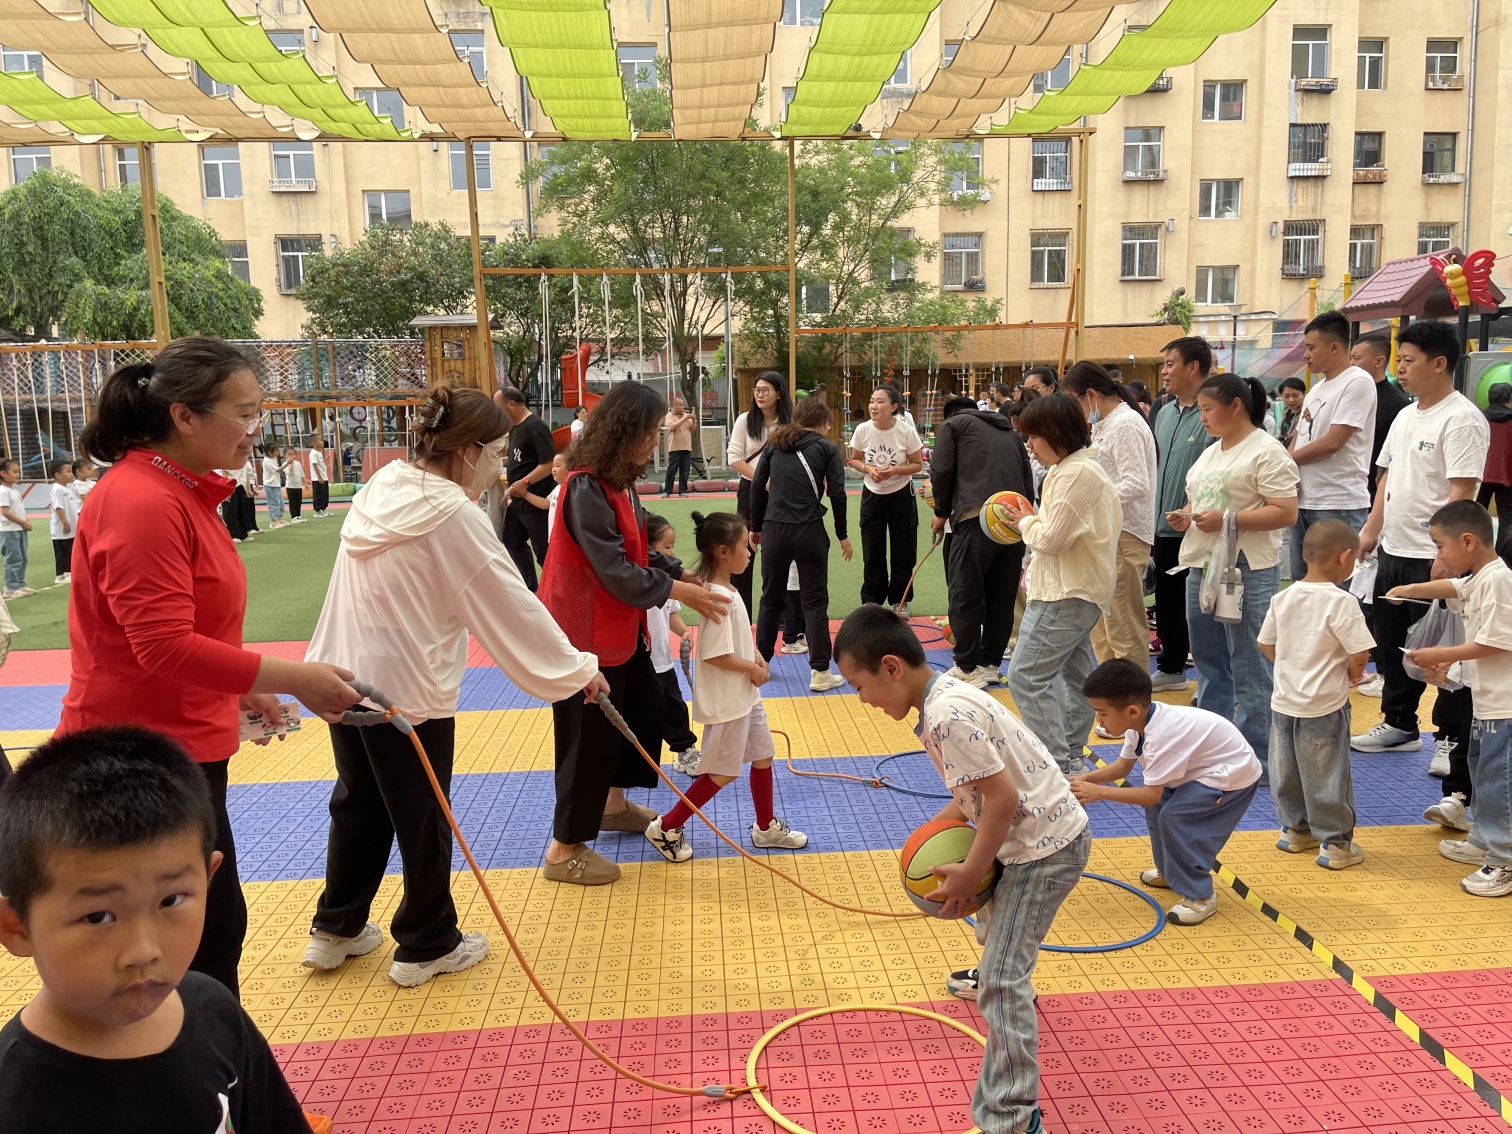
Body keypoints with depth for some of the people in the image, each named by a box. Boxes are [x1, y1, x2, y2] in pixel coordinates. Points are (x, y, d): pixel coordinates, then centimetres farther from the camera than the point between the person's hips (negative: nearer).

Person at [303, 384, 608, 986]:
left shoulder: (383, 486, 3)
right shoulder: (453, 518, -19)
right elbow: (513, 607, -15)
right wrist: (578, 668, -5)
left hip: (344, 673, 8)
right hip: (408, 689, -8)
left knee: (358, 801, 23)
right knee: (423, 821, 9)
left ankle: (335, 928, 37)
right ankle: (427, 946, 27)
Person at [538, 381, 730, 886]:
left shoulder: (619, 481, 6)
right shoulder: (586, 488, -25)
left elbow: (638, 551, 12)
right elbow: (615, 570, -26)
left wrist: (685, 574, 2)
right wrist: (678, 591, -19)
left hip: (619, 625, 10)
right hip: (584, 630, -10)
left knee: (644, 707, 21)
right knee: (591, 735, -1)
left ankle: (614, 804, 42)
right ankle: (564, 849, 14)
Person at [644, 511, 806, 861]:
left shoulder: (727, 590, 5)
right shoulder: (717, 597, -25)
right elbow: (715, 654, -26)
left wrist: (756, 657, 2)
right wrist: (753, 669, -14)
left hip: (745, 695, 10)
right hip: (725, 700, -10)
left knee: (762, 756, 17)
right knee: (722, 773, 1)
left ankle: (766, 828, 33)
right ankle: (665, 828, 14)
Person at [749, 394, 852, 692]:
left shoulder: (774, 442, 11)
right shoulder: (825, 447, 3)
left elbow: (758, 486, 8)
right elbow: (837, 493, -2)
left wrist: (756, 527, 16)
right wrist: (842, 534, 6)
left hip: (774, 529, 3)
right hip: (810, 532, -3)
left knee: (771, 598, 16)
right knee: (815, 601, 3)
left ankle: (760, 663, 26)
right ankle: (820, 673, 3)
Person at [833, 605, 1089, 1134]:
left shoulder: (946, 717, -28)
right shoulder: (946, 692, 3)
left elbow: (1003, 797, -28)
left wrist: (968, 875, -20)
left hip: (1045, 846, -11)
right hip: (1041, 832, 11)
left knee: (1002, 981, -12)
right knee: (992, 914, 37)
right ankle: (996, 975, 65)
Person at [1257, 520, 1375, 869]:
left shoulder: (1283, 597, 0)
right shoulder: (1341, 602, -18)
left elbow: (1266, 645, 8)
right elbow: (1358, 656, -21)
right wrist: (1351, 674, 0)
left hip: (1284, 702, 6)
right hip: (1324, 706, -6)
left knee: (1285, 771, 17)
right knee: (1327, 775, 6)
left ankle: (1295, 829, 33)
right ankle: (1336, 843, 18)